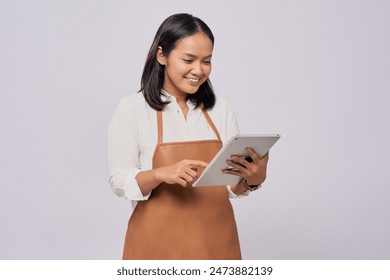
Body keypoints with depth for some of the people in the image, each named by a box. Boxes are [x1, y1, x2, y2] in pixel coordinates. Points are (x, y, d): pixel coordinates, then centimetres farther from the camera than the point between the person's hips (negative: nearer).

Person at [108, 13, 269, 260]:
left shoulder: (221, 109, 3)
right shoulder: (132, 108, -6)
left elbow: (233, 186, 5)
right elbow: (120, 181, -10)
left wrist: (253, 178, -17)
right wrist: (161, 174, -28)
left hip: (215, 240, 3)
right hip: (158, 243, -3)